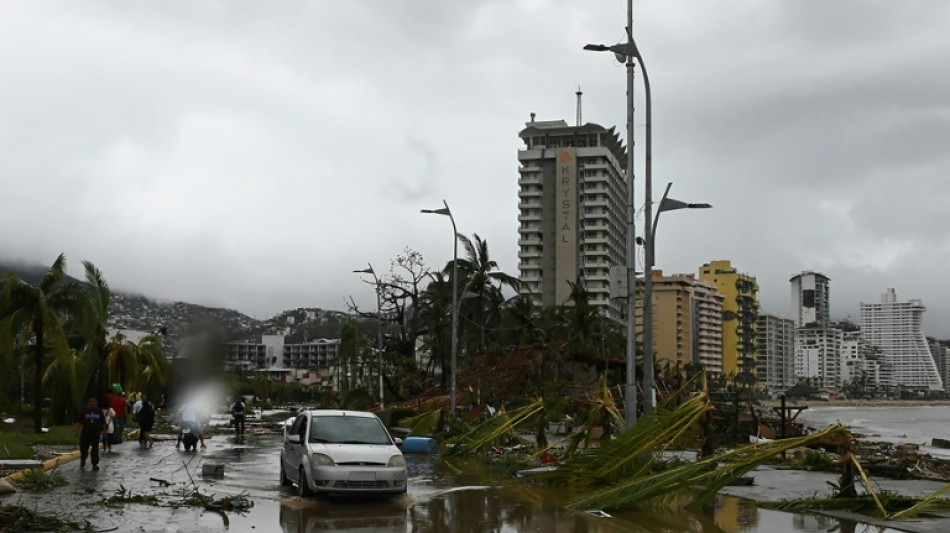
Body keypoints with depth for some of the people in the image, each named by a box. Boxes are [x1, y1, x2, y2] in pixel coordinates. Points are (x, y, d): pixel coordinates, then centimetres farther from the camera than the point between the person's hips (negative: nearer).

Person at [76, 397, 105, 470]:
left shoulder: (99, 411, 4)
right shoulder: (84, 410, -1)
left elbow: (103, 422, 12)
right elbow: (79, 421, 0)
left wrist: (103, 431, 11)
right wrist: (77, 431, -4)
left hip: (96, 432, 1)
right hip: (85, 432, -1)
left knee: (95, 449, 0)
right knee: (84, 448, 2)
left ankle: (95, 464, 6)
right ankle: (82, 461, 28)